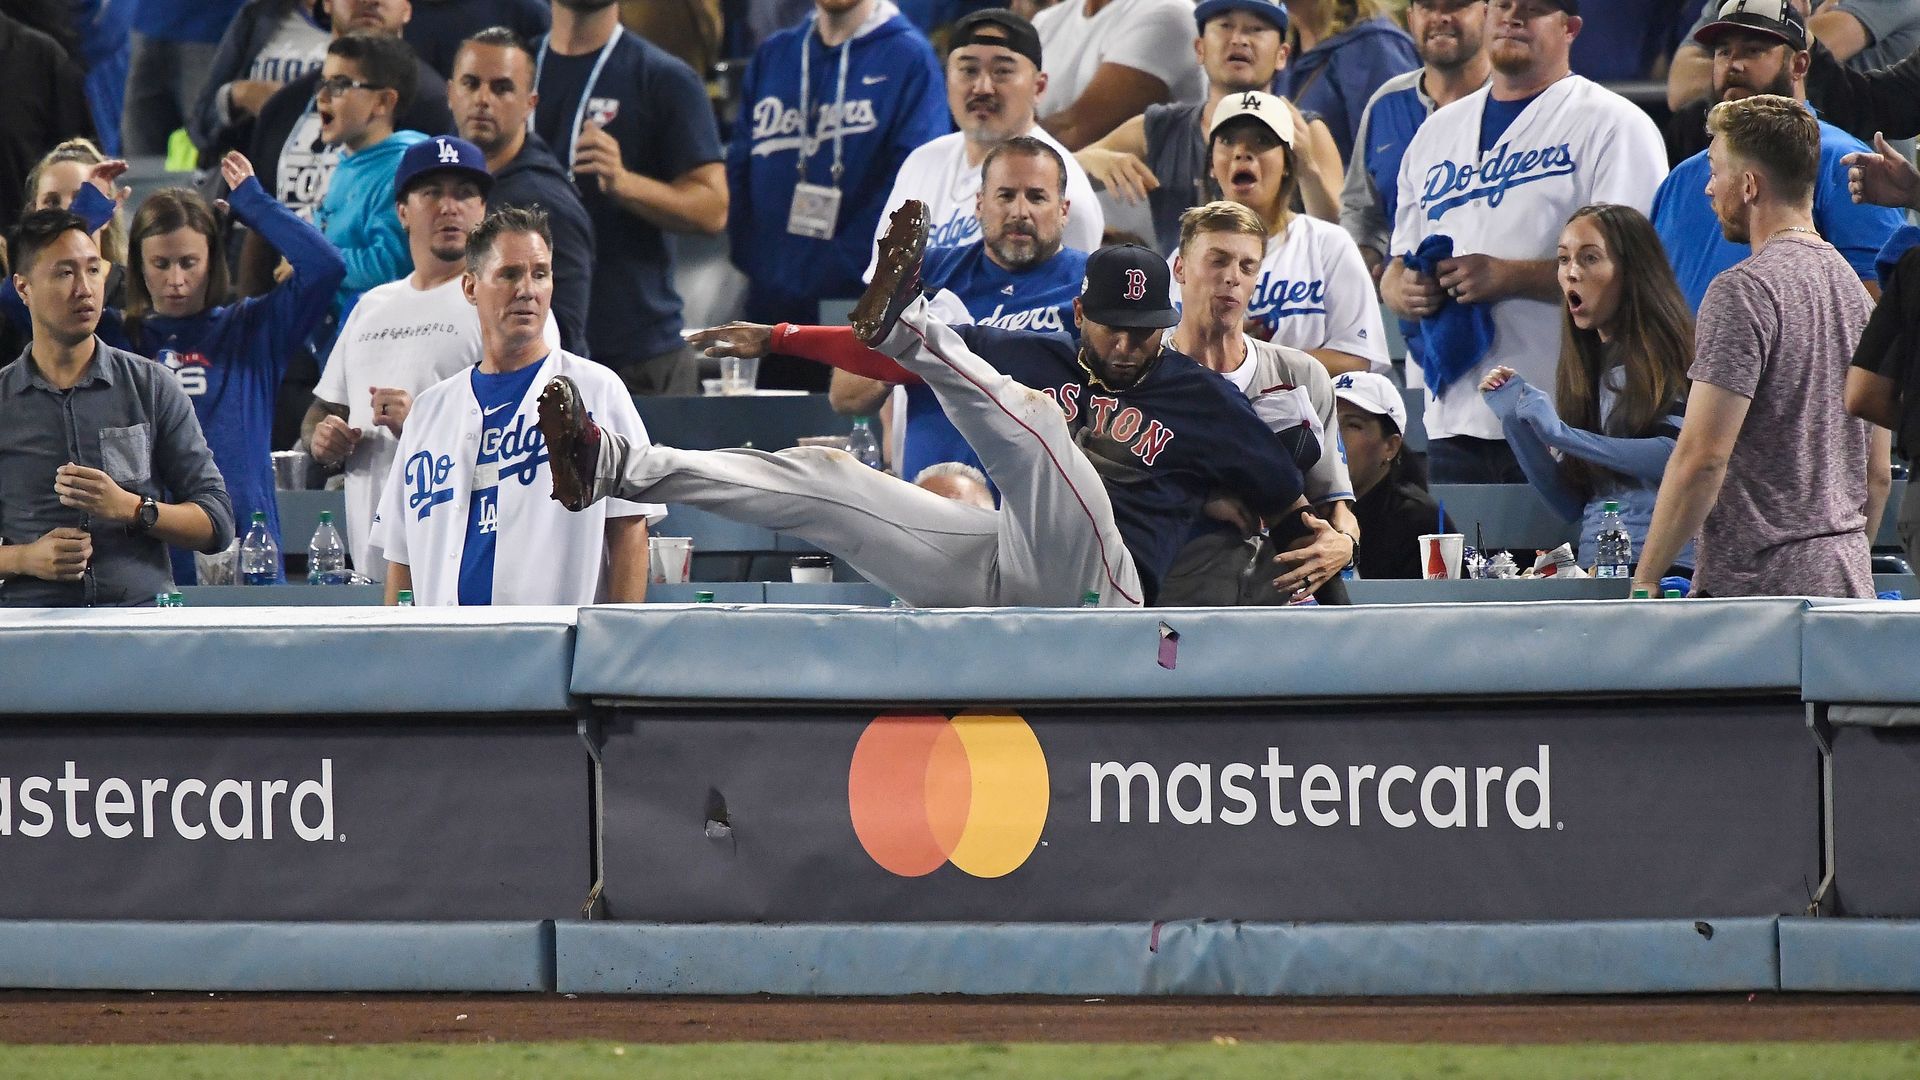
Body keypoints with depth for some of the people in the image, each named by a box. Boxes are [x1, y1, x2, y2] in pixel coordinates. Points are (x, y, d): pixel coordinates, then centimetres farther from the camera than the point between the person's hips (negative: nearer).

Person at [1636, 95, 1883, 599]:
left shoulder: (1744, 292, -11)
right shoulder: (1853, 286, 14)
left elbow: (1702, 457, -16)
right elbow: (1879, 468, 19)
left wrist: (1645, 579, -11)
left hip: (1758, 580, -8)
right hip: (1846, 581, 8)